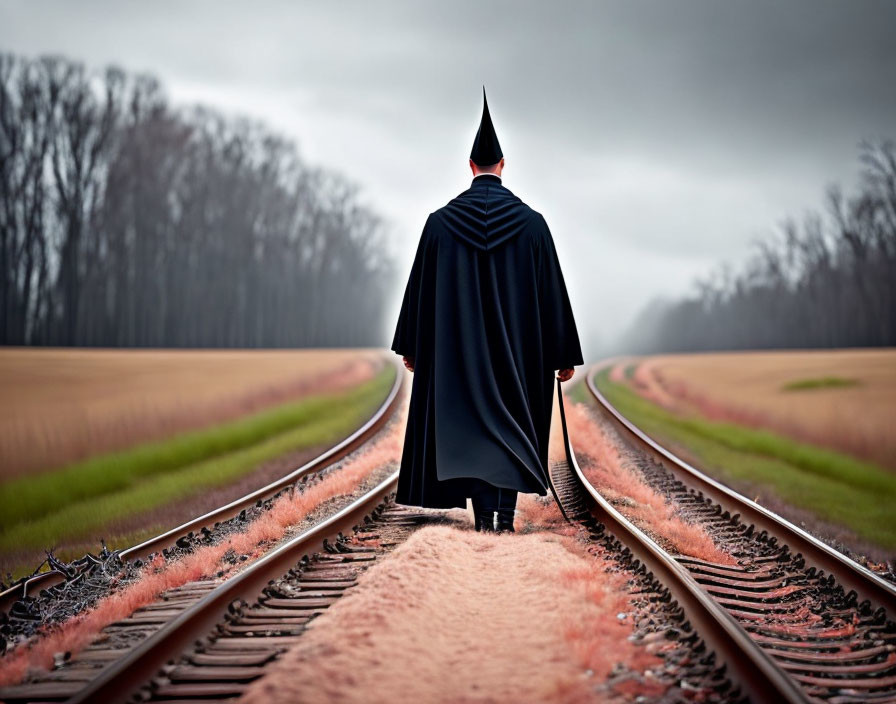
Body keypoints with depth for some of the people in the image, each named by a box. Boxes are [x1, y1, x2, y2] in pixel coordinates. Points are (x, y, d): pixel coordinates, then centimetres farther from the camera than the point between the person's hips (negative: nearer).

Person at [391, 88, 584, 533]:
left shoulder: (440, 221, -3)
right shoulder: (531, 222, -4)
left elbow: (420, 287, 1)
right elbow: (552, 291, -2)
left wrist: (411, 345, 11)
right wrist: (564, 354, 4)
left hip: (459, 346, 0)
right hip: (518, 346, 0)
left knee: (472, 426, 5)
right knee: (514, 422, 10)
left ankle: (484, 517, -3)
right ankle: (505, 515, 3)